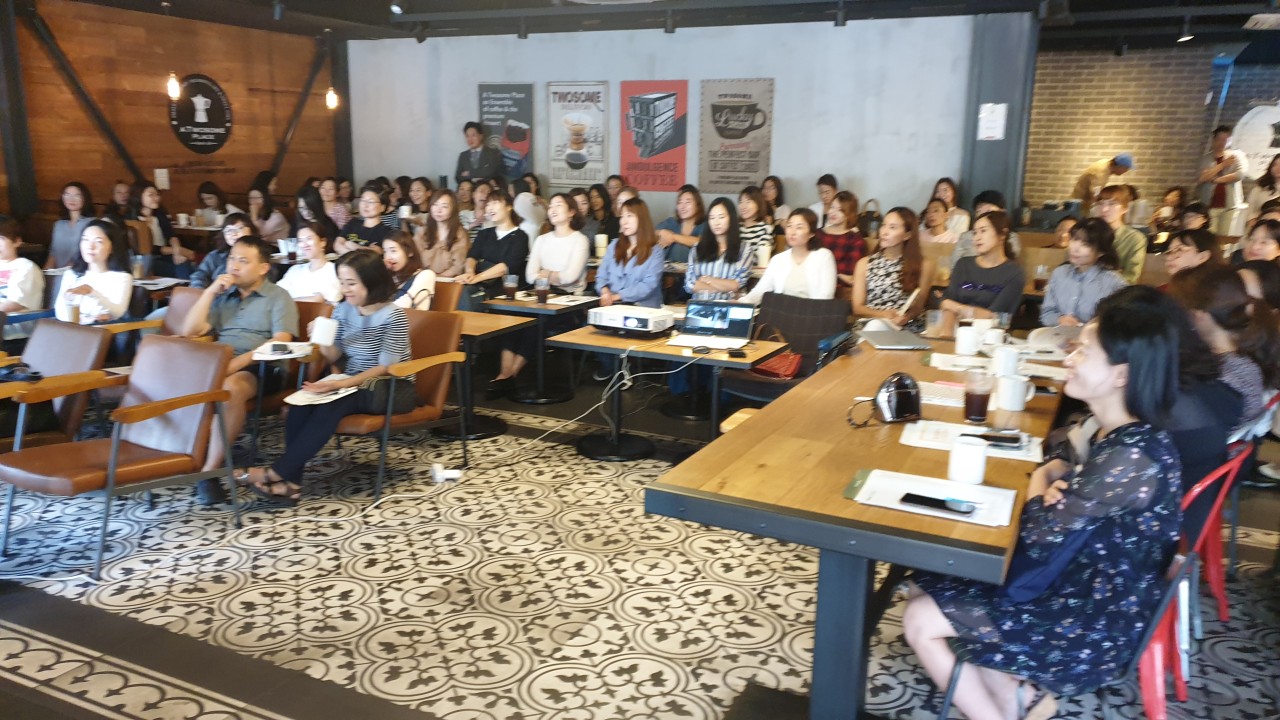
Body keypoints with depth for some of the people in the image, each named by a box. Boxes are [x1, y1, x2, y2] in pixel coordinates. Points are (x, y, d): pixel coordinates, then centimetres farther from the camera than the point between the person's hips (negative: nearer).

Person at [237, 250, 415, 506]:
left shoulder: (393, 315, -13)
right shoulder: (343, 310, 5)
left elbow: (386, 367, -18)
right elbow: (334, 358, 8)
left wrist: (342, 384, -29)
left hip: (393, 388, -6)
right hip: (354, 385, 6)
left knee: (333, 403, -33)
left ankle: (276, 472, -27)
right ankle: (290, 480, -28)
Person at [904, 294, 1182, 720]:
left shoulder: (1131, 458, -28)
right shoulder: (1110, 431, -1)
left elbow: (1039, 539, -24)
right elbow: (1063, 464, 20)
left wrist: (1038, 493, -4)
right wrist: (1050, 479, -3)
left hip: (1094, 621, -9)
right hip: (1074, 582, 9)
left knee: (920, 622, -8)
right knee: (922, 586, 6)